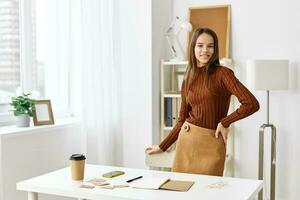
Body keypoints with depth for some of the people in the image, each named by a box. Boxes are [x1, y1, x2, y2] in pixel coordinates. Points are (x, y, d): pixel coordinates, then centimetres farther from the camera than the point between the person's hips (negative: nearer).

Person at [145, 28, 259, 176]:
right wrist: (162, 146, 15)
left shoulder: (222, 73, -7)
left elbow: (252, 104, -15)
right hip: (186, 140, 4)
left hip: (211, 144, -4)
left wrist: (225, 122, -7)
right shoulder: (188, 79, 8)